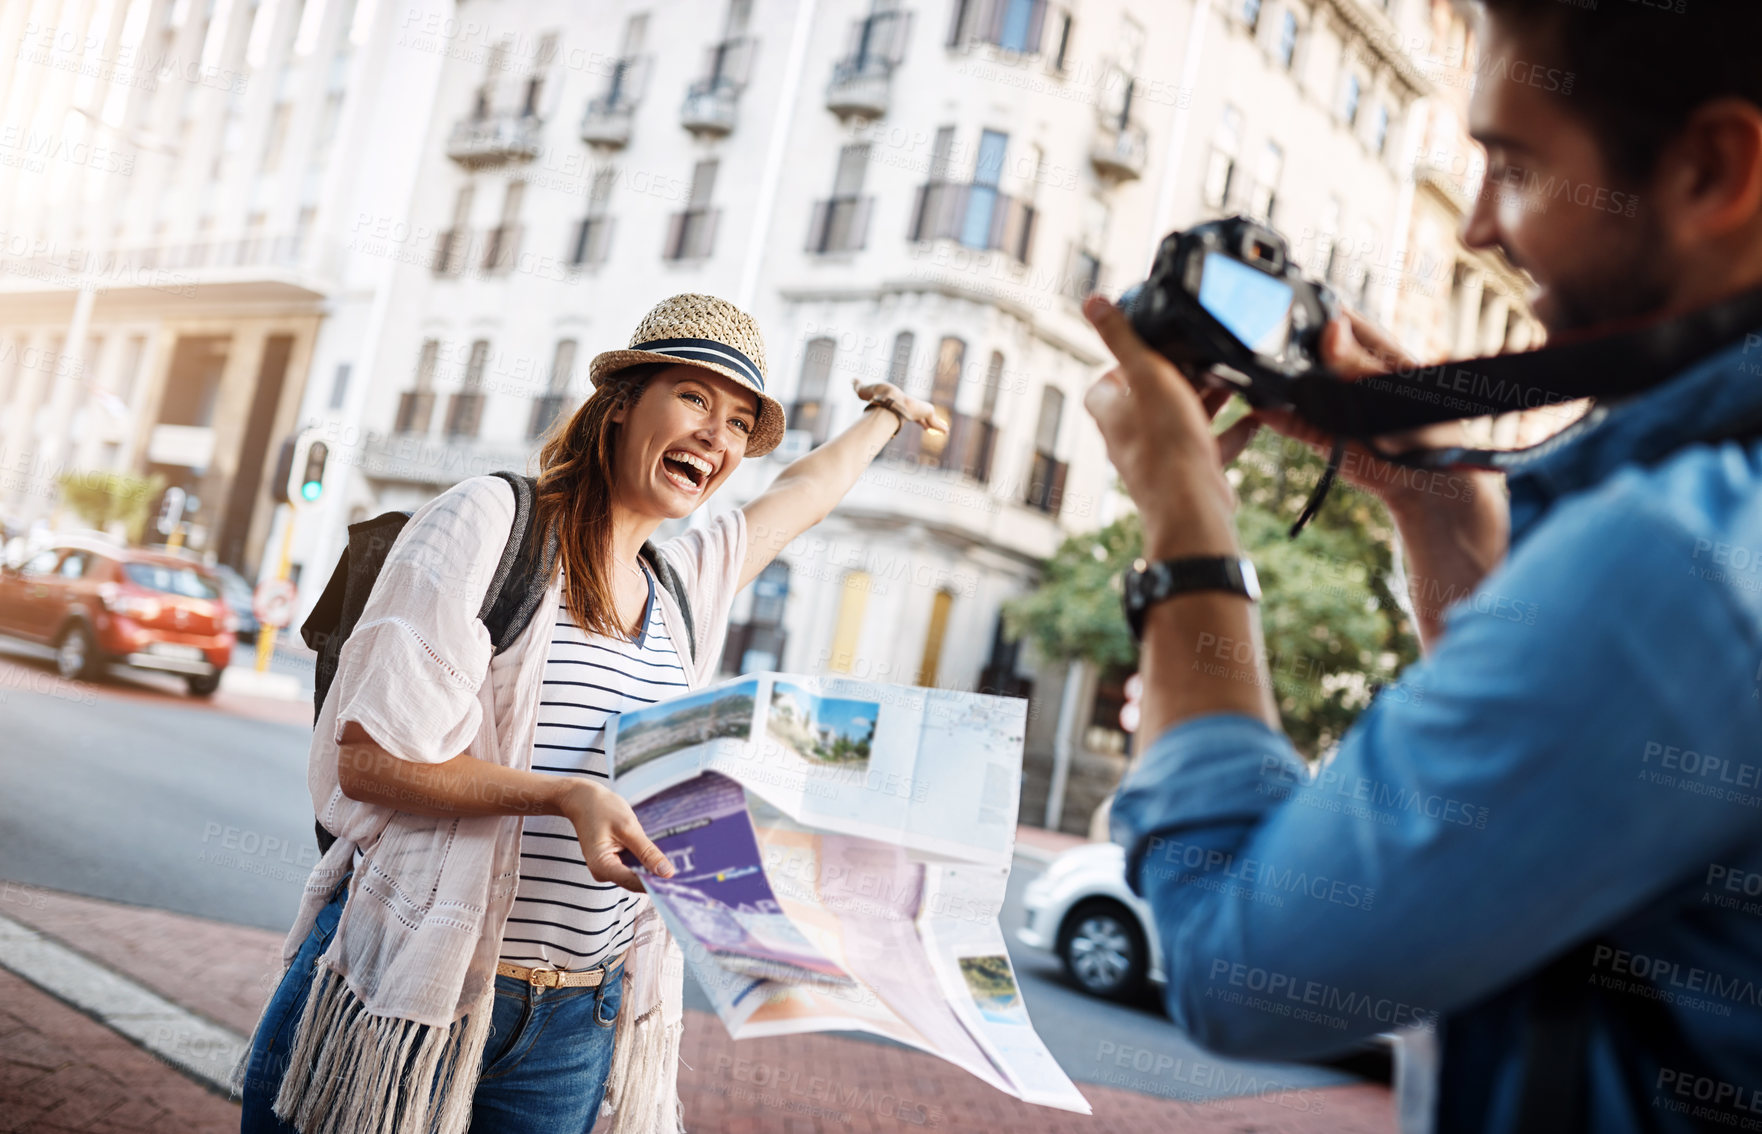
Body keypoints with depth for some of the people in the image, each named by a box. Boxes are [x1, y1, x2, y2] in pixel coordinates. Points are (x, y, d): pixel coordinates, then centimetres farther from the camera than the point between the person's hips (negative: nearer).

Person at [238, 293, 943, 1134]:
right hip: (406, 993, -4)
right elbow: (366, 759, -12)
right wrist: (566, 796, -24)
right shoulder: (489, 520, -8)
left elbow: (809, 488, 28)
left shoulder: (687, 584, 8)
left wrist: (885, 416, 45)